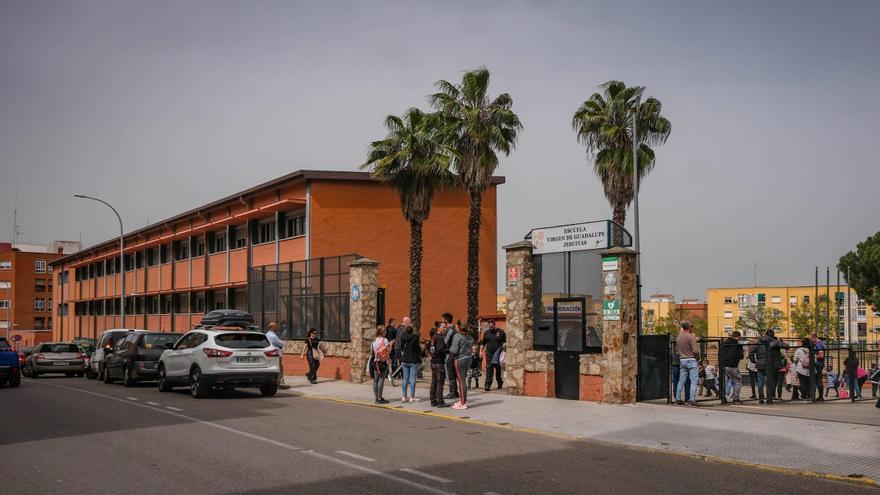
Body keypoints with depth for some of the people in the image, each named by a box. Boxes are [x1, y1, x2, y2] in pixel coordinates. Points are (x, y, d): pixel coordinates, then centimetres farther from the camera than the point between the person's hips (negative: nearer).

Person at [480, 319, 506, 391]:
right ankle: (487, 385, -12)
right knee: (489, 369, -8)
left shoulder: (501, 332, 1)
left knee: (498, 368, 9)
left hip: (498, 354, -1)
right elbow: (483, 343, 15)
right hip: (489, 353, 1)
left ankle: (500, 383, 26)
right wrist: (481, 351, 7)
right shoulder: (486, 333, 9)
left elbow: (505, 342, 3)